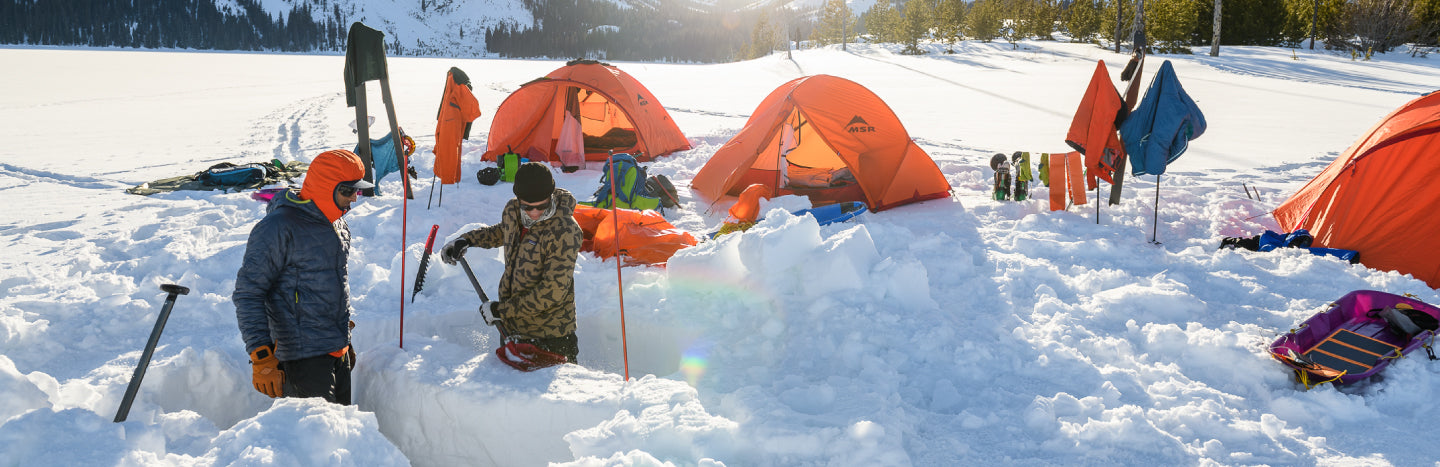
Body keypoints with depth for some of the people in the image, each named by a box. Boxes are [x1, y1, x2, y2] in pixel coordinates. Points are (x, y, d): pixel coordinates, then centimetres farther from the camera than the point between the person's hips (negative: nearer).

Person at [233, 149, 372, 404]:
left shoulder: (339, 225, 12)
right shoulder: (278, 227, -14)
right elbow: (248, 294, -15)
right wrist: (261, 356, -20)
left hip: (338, 353, 8)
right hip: (303, 356, -8)